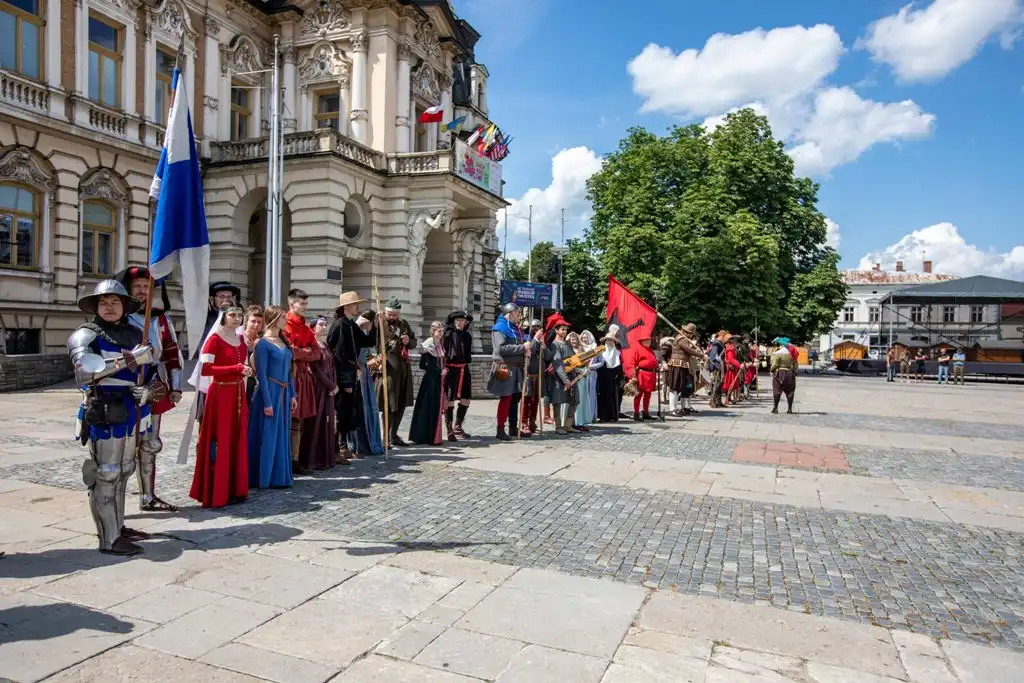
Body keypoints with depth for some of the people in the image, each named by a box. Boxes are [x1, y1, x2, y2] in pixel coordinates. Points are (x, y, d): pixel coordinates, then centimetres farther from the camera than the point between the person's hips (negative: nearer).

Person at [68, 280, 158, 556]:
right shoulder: (86, 334, -5)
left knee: (123, 472, 15)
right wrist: (128, 359, -25)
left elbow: (153, 371, 17)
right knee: (106, 474, -5)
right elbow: (84, 367, -24)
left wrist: (148, 390, -3)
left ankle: (118, 527, 27)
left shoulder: (135, 334, 13)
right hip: (104, 414, -7)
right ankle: (109, 539, 0)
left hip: (131, 413, 7)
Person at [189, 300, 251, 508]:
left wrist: (246, 371, 8)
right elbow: (205, 369, -18)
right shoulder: (215, 339, -9)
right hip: (220, 394, -7)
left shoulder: (241, 339, 12)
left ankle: (235, 489, 18)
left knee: (237, 442, 9)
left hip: (238, 394, 7)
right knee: (220, 443, -4)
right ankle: (216, 493, 4)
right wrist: (236, 368, -19)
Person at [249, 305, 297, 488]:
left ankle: (279, 477, 20)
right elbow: (262, 375, -13)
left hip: (284, 394, 7)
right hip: (269, 393, -7)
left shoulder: (284, 342, 12)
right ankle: (263, 478, 9)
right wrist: (267, 402, -16)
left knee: (282, 436, 11)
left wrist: (292, 395, 11)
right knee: (267, 436, -1)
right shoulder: (263, 344, -10)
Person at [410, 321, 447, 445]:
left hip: (439, 379, 7)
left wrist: (444, 370, 4)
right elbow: (422, 365, -20)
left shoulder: (440, 344, 12)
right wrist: (439, 371, -24)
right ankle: (429, 438, 2)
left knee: (437, 408, 10)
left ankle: (433, 436, 18)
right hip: (431, 379, -7)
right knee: (430, 408, -4)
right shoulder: (428, 344, -11)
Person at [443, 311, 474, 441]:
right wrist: (444, 367, -17)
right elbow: (443, 352, -9)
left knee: (465, 400, 6)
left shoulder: (467, 335, 11)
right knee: (449, 401, -2)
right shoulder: (448, 335, -5)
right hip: (451, 369, -6)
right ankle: (450, 431, 6)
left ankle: (457, 427, 22)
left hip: (464, 369, 6)